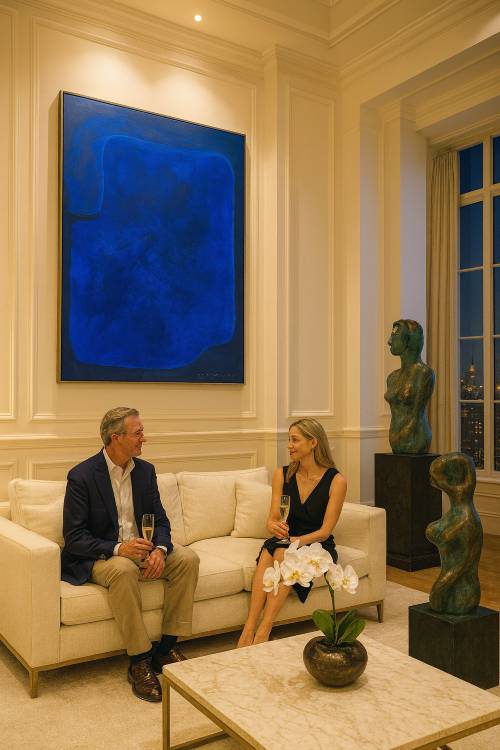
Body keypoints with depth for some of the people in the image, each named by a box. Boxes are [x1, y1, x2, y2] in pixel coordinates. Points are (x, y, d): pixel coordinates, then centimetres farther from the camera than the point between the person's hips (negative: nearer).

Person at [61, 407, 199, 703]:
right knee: (124, 570, -37)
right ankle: (140, 662, -23)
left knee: (188, 559, -17)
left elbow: (160, 520, 5)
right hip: (100, 557, -5)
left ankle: (167, 648, -7)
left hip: (142, 549, 6)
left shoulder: (145, 470, 4)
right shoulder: (82, 476, -13)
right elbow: (74, 537, -14)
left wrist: (160, 549, -18)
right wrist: (117, 549, -29)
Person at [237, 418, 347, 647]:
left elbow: (324, 531, -11)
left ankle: (263, 631, -35)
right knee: (268, 551, -32)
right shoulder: (282, 475, 2)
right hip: (287, 541, 3)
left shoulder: (336, 481, -9)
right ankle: (248, 630, -37)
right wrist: (275, 527, -26)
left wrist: (295, 541, -27)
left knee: (284, 554, -34)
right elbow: (272, 519, -1)